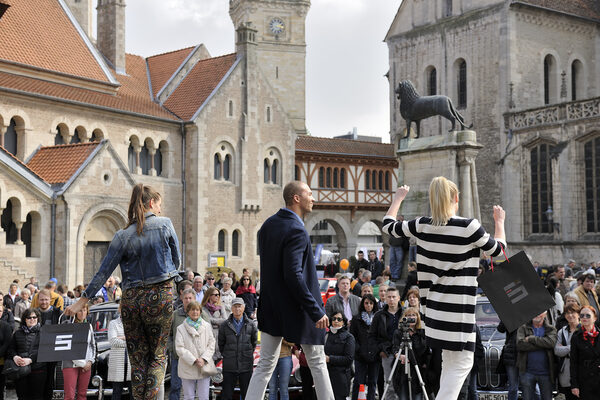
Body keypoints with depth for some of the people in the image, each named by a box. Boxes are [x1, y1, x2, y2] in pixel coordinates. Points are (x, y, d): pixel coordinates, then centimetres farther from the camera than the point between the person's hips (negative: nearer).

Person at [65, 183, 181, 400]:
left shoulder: (123, 236, 1)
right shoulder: (165, 224, -2)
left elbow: (103, 272, 0)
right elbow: (176, 260, 6)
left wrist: (80, 302, 7)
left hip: (131, 299, 2)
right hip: (161, 296, -2)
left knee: (137, 359, 13)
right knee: (158, 355, 9)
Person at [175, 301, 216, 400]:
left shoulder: (206, 326, 9)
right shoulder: (181, 328, 0)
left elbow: (211, 345, 5)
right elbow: (179, 348, -7)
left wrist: (203, 359, -10)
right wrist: (194, 361, -15)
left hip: (204, 368, 2)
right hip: (188, 369, -2)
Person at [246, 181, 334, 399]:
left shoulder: (268, 224, 6)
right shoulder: (296, 231, -20)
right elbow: (294, 276, -26)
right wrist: (316, 311, -23)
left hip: (271, 306, 8)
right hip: (296, 308, -7)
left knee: (266, 363, 10)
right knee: (317, 361, 9)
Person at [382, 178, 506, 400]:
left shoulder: (422, 226, -1)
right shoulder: (469, 227, -14)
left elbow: (388, 226, 16)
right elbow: (498, 250, 4)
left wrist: (398, 198, 32)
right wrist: (499, 222, 21)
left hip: (434, 306, 6)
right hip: (459, 308, -6)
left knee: (450, 362, 23)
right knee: (461, 363, -2)